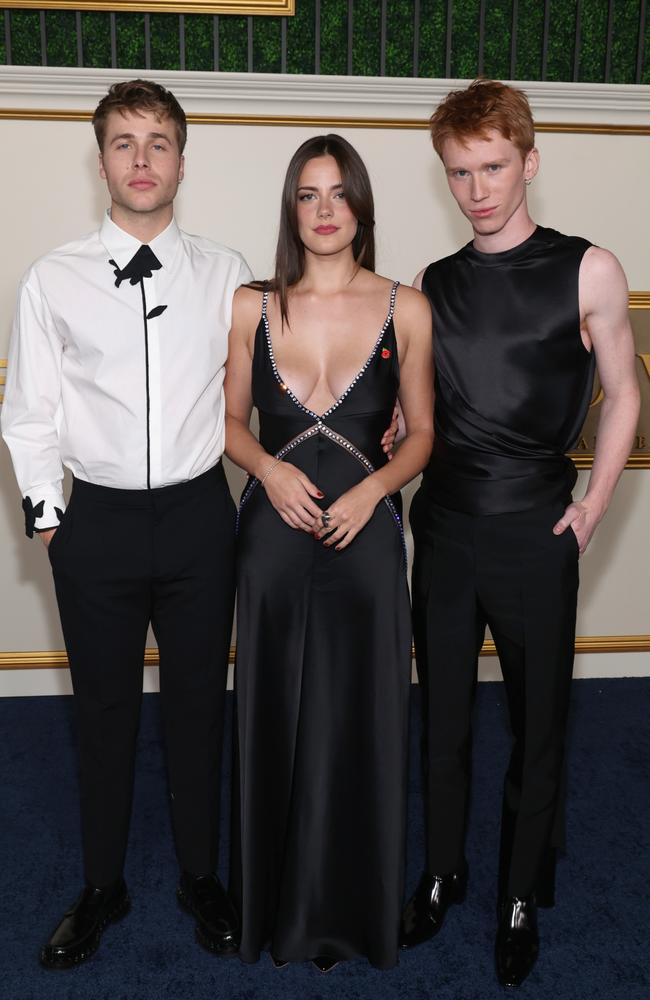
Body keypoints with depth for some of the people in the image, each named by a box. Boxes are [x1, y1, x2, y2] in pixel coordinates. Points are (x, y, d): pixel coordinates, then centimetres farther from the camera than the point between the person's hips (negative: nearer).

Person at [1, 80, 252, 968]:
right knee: (104, 708, 13)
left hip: (198, 514, 1)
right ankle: (102, 886, 35)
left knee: (198, 702, 13)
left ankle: (200, 876, 35)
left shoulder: (225, 275, 2)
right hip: (98, 519, 0)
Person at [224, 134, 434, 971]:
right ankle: (278, 900, 32)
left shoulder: (406, 310, 1)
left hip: (364, 534, 0)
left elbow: (421, 434, 5)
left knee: (358, 721, 8)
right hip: (273, 534, 1)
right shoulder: (252, 308, 3)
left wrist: (371, 489, -12)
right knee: (275, 719, 10)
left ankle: (349, 907, 31)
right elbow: (231, 421, 10)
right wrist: (269, 469, -10)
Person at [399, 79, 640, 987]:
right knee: (443, 713, 14)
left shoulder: (586, 272, -4)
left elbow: (621, 398, 2)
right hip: (443, 528, 3)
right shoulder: (430, 287, 7)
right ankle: (443, 871, 34)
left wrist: (590, 511, -4)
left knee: (539, 719, 9)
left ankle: (523, 895, 30)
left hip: (534, 536, -3)